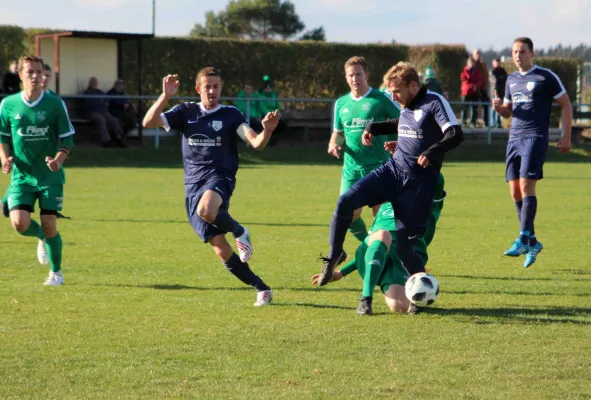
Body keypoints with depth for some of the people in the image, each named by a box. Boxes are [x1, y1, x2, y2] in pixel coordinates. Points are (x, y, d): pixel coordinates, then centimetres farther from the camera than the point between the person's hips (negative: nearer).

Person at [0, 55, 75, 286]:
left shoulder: (55, 104, -5)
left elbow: (67, 139, -1)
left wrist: (58, 160, -19)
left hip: (50, 176, -1)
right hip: (21, 176, 1)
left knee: (49, 224, -4)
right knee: (19, 223, -14)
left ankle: (56, 273, 17)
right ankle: (42, 238, 22)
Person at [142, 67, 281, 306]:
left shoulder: (230, 115, 3)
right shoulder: (186, 112, 9)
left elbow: (256, 143, -7)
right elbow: (149, 122, -1)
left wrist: (267, 131, -30)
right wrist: (165, 96, -15)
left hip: (219, 178, -3)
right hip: (193, 186, 3)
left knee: (205, 210, -40)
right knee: (222, 251, -3)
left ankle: (239, 231, -10)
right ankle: (262, 289, 10)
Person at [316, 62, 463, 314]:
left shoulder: (434, 103, -12)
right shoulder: (406, 107, 11)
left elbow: (456, 135, -23)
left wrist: (433, 151, -39)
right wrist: (374, 128, 21)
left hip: (419, 182, -6)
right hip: (393, 170, 6)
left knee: (404, 245, -7)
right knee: (345, 202, -14)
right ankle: (334, 257, 5)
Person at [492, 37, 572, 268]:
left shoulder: (546, 77, -3)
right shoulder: (512, 79, 16)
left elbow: (566, 105, 1)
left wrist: (566, 136, -6)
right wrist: (499, 107, 2)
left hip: (535, 138, -7)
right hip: (514, 138, 7)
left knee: (526, 186, -18)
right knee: (515, 192, 3)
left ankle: (523, 239, -20)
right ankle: (532, 242, 12)